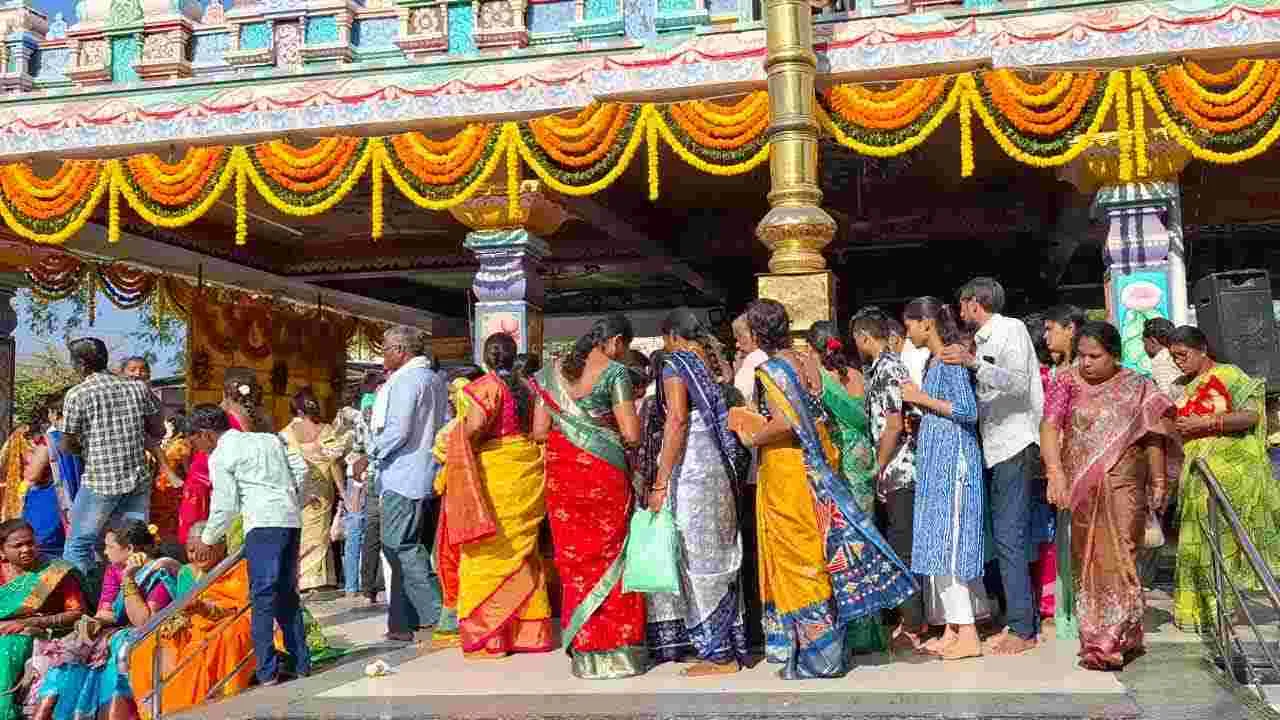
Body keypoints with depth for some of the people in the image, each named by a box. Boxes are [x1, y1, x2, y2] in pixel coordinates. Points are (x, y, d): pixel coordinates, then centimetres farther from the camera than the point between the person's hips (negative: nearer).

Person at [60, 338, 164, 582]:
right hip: (139, 480, 4)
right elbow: (158, 432, 8)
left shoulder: (77, 394, -7)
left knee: (78, 544, 10)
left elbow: (67, 445, -3)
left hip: (99, 481, -4)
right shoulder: (137, 388, 3)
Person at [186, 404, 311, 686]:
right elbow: (301, 471, 14)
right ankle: (301, 663, 16)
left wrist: (207, 540, 11)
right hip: (292, 520, 7)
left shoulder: (219, 457, 2)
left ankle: (267, 672, -7)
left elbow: (226, 505, -1)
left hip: (263, 523, -7)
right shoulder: (270, 438, 20)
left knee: (262, 598, -4)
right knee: (287, 594, 14)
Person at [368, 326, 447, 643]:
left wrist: (372, 453, -3)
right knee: (408, 548, 12)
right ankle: (404, 622, 16)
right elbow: (445, 426, 19)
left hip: (404, 476, -9)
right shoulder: (436, 380, 15)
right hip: (427, 477, 9)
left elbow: (398, 431, -19)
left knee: (400, 547, -6)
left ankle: (438, 616, -10)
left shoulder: (405, 380, -12)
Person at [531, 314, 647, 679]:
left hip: (562, 476, 4)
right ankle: (618, 650, 11)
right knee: (610, 559, 6)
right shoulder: (614, 372, -6)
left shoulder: (553, 371, 8)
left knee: (575, 561, 9)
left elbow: (539, 432, 5)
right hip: (605, 475, -4)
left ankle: (585, 651, 14)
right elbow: (631, 434, -12)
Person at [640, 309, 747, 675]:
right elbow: (721, 421, 13)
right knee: (712, 560, 13)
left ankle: (719, 654, 0)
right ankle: (724, 644, 19)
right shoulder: (708, 364, 15)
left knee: (697, 562, -3)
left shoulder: (676, 364, -7)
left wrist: (660, 483, -19)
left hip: (690, 474, -8)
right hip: (715, 470, 8)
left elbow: (676, 421, -18)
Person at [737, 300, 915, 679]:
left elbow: (785, 422, -26)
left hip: (787, 474, -8)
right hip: (815, 471, 8)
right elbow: (817, 416, 12)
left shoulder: (771, 369, -14)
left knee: (798, 558, 0)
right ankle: (835, 645, 23)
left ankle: (818, 654, 6)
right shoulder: (807, 362, 9)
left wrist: (752, 438, -10)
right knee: (821, 553, 14)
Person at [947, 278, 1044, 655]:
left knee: (1008, 537, -11)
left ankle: (1022, 630, -7)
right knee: (1007, 536, 11)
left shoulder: (1011, 329, -6)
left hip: (1015, 446, -10)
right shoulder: (984, 339, 20)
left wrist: (973, 363, -32)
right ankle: (1020, 621, 18)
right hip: (998, 448, 10)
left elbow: (1019, 382, -22)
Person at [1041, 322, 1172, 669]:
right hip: (1079, 490, 1)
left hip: (1122, 488, -1)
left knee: (1118, 560, -5)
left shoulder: (1137, 387, 4)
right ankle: (1095, 637, 19)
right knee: (1086, 561, 8)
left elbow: (1152, 438, 9)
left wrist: (1158, 481, 7)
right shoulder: (1068, 385, 3)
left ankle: (1113, 641, 2)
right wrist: (1055, 472, -21)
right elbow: (1049, 427, -7)